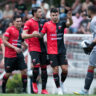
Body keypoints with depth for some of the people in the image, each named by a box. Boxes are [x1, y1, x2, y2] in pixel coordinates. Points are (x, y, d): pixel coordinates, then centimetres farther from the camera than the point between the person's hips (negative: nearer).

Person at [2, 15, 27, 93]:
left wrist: (27, 46, 5)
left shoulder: (21, 31, 11)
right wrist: (14, 47, -19)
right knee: (8, 73, 1)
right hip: (9, 55, -5)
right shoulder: (10, 29, -8)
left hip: (19, 55, 5)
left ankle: (24, 89, -2)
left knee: (24, 70, -7)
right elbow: (4, 41, -12)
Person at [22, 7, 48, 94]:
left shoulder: (41, 23, 14)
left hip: (42, 49, 6)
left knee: (44, 68, 4)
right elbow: (23, 35, -12)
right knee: (36, 66, -21)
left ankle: (44, 89, 10)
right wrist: (32, 35, -27)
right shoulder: (29, 23, -4)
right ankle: (34, 82, 7)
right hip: (33, 49, -6)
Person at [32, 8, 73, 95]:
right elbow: (41, 34, 6)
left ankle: (62, 83, 20)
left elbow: (69, 23, -19)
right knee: (55, 70, -4)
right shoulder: (47, 24, 0)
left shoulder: (61, 23, 0)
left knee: (65, 69, -7)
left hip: (62, 50, 1)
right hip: (52, 51, -1)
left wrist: (69, 18, -41)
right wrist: (37, 34, -17)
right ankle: (59, 88, 8)